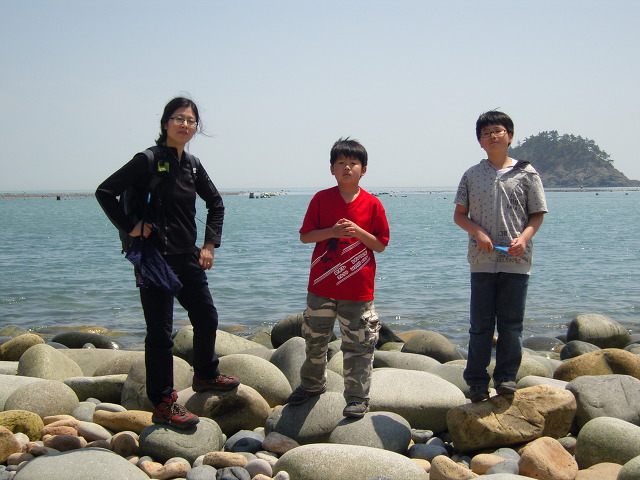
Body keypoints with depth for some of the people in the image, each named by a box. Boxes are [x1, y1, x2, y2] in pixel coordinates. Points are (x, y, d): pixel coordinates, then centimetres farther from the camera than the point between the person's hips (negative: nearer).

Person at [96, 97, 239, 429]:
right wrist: (129, 227, -16)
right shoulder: (148, 161, -10)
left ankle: (205, 376, 41)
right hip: (155, 259, -7)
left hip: (188, 258, 7)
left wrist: (210, 244, 11)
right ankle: (163, 405, 6)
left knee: (207, 319, 18)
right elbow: (105, 192, -11)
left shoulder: (192, 165, 9)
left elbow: (215, 203, 20)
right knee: (160, 333, -3)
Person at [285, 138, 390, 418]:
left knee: (358, 345, 1)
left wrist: (359, 232, -16)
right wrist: (332, 232, -16)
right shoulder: (321, 199, 1)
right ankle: (312, 384, 38)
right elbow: (305, 236, 0)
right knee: (315, 339, 17)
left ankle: (357, 398, 13)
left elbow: (381, 245, 1)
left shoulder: (372, 204, -2)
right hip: (321, 286, 2)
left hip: (358, 289, -2)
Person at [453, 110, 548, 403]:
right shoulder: (472, 175, 8)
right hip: (482, 260, 1)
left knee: (511, 324, 3)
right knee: (481, 324, 4)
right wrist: (478, 232, -10)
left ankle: (506, 378, 16)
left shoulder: (526, 173, 5)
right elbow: (459, 214, 9)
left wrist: (524, 238, -12)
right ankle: (477, 382, 13)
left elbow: (537, 215, 6)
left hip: (516, 261, -1)